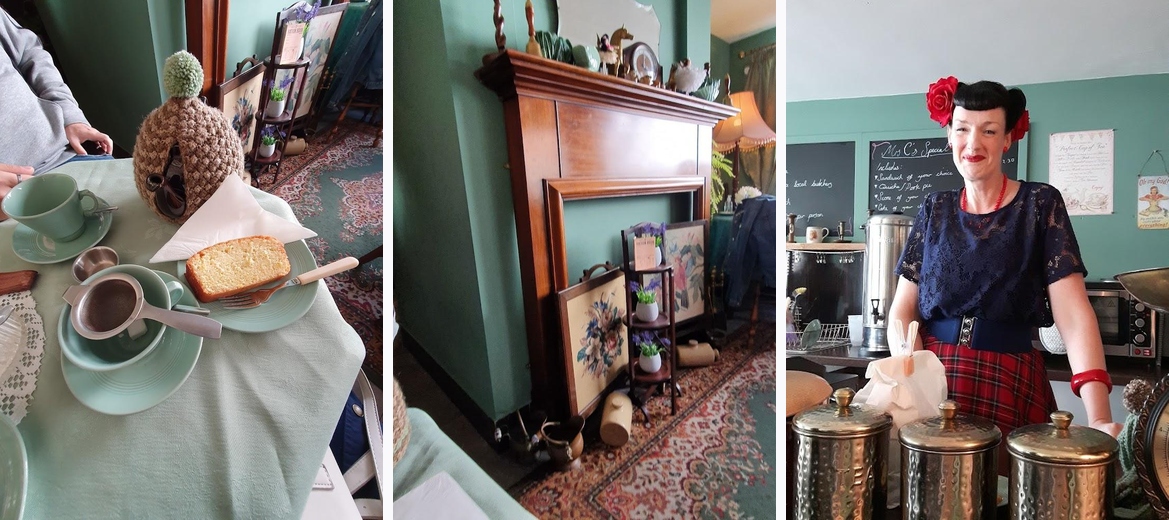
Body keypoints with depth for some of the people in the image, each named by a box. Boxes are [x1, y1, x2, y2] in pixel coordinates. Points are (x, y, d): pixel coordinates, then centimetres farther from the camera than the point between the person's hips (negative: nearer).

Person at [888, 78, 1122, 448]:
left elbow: (1072, 312, -10)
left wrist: (1098, 416, -22)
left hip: (1010, 384, -2)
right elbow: (904, 307, 3)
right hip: (933, 379, 2)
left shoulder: (1040, 204, -1)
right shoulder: (935, 209, 7)